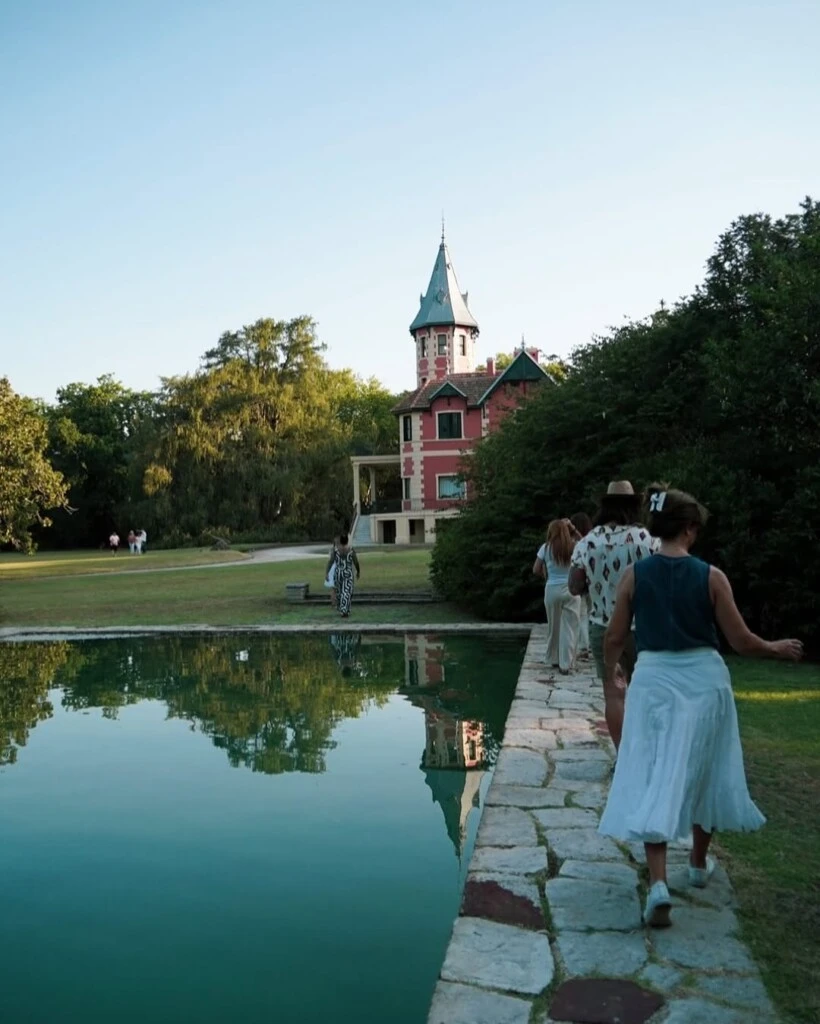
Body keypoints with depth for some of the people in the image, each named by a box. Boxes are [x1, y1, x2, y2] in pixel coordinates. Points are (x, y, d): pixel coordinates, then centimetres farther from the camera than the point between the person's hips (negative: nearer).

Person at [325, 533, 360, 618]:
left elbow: (330, 561, -11)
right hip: (348, 574, -2)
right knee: (346, 593, -2)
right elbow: (356, 562, -1)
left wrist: (326, 572, -10)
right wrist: (358, 571, 14)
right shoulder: (351, 549, -8)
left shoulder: (335, 549, -6)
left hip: (338, 573, 2)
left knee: (339, 592, 20)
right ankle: (344, 611, -13)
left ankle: (340, 609, 36)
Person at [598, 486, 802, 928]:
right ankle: (699, 863, 38)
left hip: (655, 680, -1)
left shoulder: (634, 574, -6)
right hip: (703, 680, 1)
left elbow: (614, 637, 0)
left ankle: (658, 883, -9)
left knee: (655, 780, 3)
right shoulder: (711, 576, -8)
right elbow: (740, 640, -3)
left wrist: (610, 669, 20)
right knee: (703, 772, 20)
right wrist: (777, 648, 17)